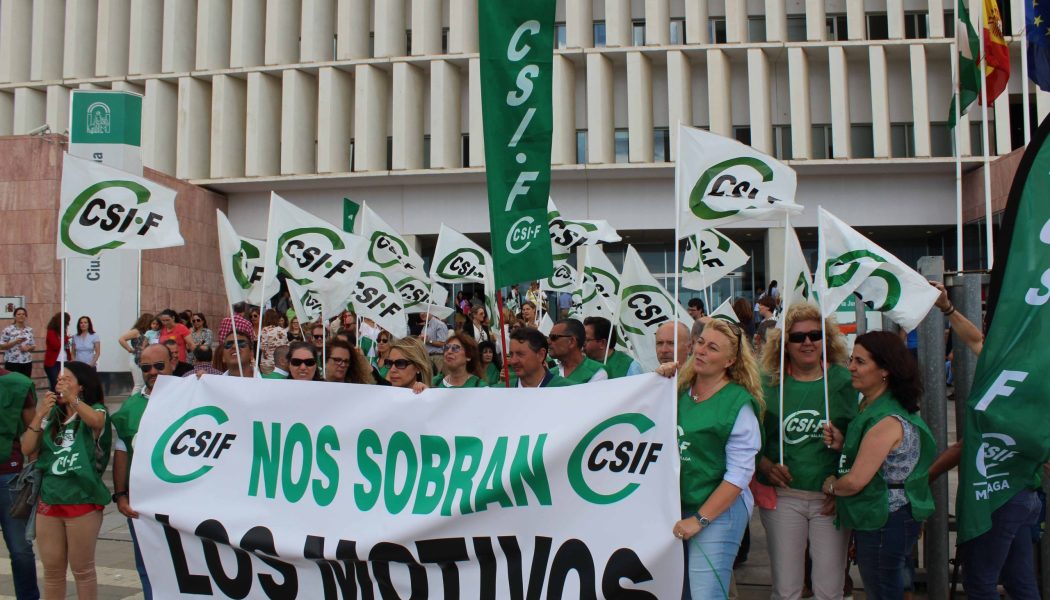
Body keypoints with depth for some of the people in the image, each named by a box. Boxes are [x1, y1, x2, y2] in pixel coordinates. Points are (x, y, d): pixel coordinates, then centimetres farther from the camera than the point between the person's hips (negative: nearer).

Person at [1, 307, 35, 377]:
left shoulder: (30, 330, 9)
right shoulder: (8, 329, -4)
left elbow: (33, 346, 14)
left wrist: (28, 348, -8)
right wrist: (15, 342, -18)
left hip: (27, 363, 4)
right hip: (12, 363, -4)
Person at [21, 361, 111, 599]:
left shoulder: (96, 411, -4)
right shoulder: (52, 415, 10)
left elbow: (96, 421, -29)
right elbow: (27, 449, 2)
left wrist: (72, 398, -31)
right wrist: (40, 414, -7)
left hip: (83, 501, -5)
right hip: (48, 500, 5)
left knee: (82, 569, 6)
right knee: (52, 569, 15)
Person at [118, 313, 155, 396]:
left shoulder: (146, 332, 13)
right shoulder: (136, 331, -6)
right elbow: (121, 339, -15)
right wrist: (130, 350, -11)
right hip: (137, 361, -7)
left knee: (145, 385, 6)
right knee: (138, 385, -6)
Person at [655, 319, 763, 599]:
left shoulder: (739, 403, -12)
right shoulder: (681, 389, 4)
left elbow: (740, 473, -14)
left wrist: (699, 519, -15)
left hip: (718, 512, -6)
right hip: (676, 506, 6)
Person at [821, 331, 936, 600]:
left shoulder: (887, 420, -24)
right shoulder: (871, 407, 7)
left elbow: (855, 481, -24)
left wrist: (832, 485, -3)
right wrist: (842, 444, -2)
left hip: (885, 524, -10)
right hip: (878, 518, 10)